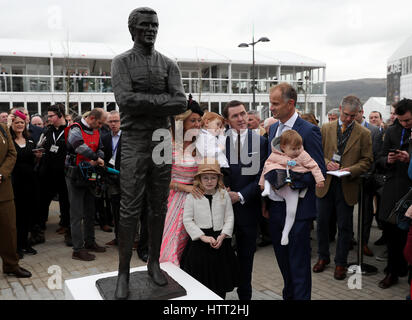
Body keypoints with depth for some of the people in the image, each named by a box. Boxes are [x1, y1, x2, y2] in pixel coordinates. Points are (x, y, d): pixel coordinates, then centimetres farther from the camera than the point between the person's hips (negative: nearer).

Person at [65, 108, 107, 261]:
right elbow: (79, 145, -31)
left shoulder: (96, 132, 12)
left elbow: (100, 149, 17)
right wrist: (96, 158, -26)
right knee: (77, 214, -4)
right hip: (75, 175, -8)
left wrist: (98, 159, -5)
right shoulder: (76, 129, -13)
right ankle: (78, 249, 1)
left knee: (90, 212, 15)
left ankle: (89, 242, 29)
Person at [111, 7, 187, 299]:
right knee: (130, 210, -2)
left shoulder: (169, 64, 9)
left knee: (159, 208, 9)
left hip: (163, 141, 3)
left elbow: (181, 103, -4)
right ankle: (124, 272, 9)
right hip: (134, 143, -3)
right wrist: (161, 99, -11)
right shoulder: (122, 62, 2)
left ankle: (154, 263, 23)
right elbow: (124, 99, -16)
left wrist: (143, 103, -12)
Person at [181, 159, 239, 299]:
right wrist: (204, 237, -13)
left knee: (220, 283, 12)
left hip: (220, 240, 2)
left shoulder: (224, 195, 3)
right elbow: (187, 220, -5)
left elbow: (229, 218, 4)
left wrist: (222, 236, -10)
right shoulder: (192, 196, -4)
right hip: (199, 241, -2)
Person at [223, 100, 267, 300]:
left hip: (247, 207, 0)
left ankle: (245, 295, 31)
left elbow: (261, 176, -4)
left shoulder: (260, 141, -1)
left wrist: (240, 196, -13)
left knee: (246, 255, 14)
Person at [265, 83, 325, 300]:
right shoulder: (274, 128, 10)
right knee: (282, 258, 20)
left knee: (299, 263, 4)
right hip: (275, 206, 7)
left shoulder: (309, 131, -13)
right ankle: (288, 295, 38)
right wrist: (266, 202, 12)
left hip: (297, 209, -7)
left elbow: (319, 171, -12)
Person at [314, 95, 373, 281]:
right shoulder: (326, 128, 5)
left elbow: (367, 160, 0)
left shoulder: (364, 133, 1)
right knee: (322, 222, 9)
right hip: (325, 182, 2)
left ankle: (340, 263, 21)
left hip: (347, 185, -1)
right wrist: (326, 162, -13)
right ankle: (323, 257, 28)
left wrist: (351, 170, -17)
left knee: (344, 226, 7)